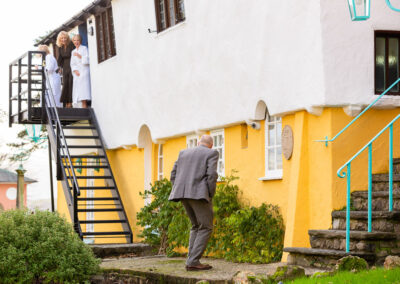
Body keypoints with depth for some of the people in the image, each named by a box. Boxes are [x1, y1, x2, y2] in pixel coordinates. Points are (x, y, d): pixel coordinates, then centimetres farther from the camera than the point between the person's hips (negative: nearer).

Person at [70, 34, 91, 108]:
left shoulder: (84, 48, 3)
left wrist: (79, 56, -9)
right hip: (77, 74, 6)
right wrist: (75, 70, -4)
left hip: (84, 73, -6)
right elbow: (72, 64, 14)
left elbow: (87, 60, -5)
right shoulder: (73, 52, 20)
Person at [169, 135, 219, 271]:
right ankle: (193, 262, -10)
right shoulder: (212, 153, 3)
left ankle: (191, 261, 7)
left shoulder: (184, 153, 20)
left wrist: (180, 195, 17)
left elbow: (174, 175, 15)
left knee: (197, 226, 17)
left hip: (183, 193, 7)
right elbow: (211, 175, -11)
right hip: (199, 193, -7)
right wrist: (210, 196, -2)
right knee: (206, 228, 0)